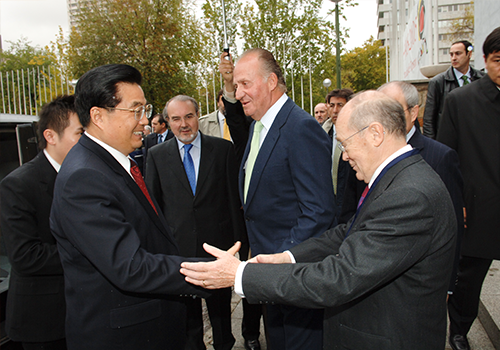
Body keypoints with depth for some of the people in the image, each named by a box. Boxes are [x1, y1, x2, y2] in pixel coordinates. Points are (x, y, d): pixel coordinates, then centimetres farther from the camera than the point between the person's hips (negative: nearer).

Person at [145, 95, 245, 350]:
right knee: (187, 312, 18)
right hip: (177, 248, 1)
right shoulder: (157, 155, 0)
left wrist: (237, 239, -3)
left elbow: (235, 196, -2)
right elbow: (153, 203, 4)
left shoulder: (223, 149, -4)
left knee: (221, 308, 19)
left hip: (218, 245, 0)